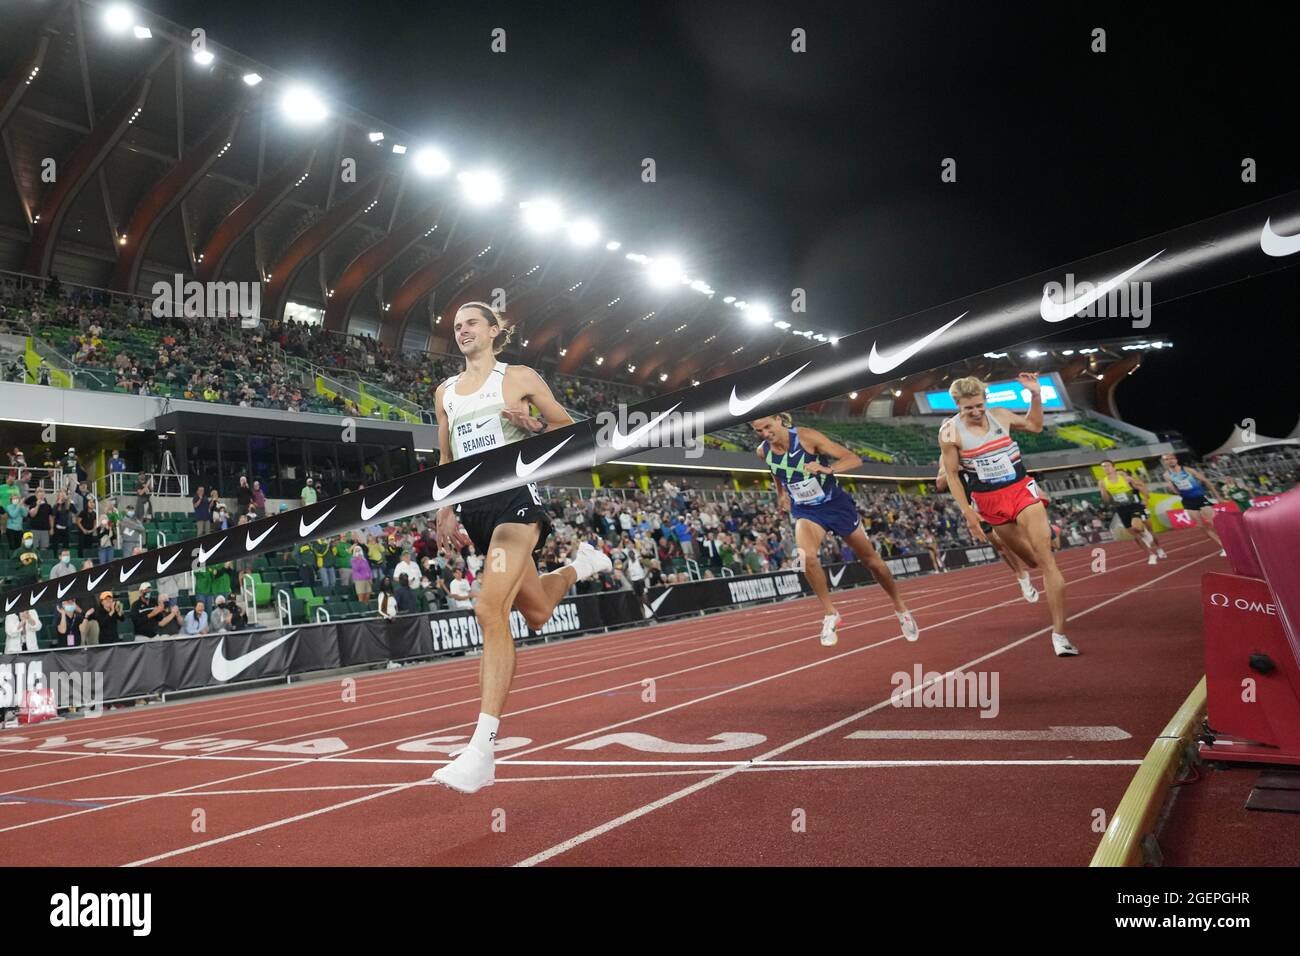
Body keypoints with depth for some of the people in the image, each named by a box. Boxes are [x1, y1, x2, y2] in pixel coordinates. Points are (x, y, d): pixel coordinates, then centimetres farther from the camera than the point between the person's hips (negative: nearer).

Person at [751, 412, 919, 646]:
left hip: (836, 503, -2)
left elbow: (854, 459, -26)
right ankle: (830, 614, -9)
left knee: (870, 559, 10)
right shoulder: (763, 452, -10)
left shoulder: (807, 437, -24)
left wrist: (827, 469, -42)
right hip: (805, 511, 2)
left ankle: (901, 609, 33)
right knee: (807, 556, -28)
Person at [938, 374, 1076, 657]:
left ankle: (1059, 632, -10)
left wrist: (1036, 395, 5)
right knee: (1031, 559, 12)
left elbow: (1034, 425, 19)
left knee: (1046, 559, -11)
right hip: (989, 501, -1)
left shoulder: (1000, 415, -1)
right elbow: (952, 476, -5)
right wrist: (967, 512, -9)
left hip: (1022, 490, 1)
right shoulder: (950, 432, -10)